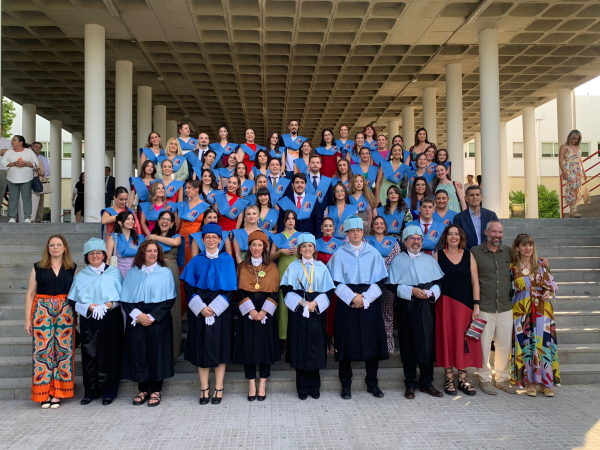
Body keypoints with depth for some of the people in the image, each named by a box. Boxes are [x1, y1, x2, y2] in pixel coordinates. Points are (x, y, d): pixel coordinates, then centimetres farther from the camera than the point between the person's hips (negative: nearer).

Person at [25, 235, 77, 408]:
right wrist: (28, 319, 1)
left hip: (65, 312, 1)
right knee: (42, 350, -3)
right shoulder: (38, 267, 6)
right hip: (42, 311, -1)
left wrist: (76, 316, 0)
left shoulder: (72, 268, 8)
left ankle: (57, 393, 10)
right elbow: (30, 294, 5)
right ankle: (44, 393, 7)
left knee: (63, 350, 0)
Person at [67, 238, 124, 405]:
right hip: (88, 321, 1)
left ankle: (109, 391, 9)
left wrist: (108, 305, -14)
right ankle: (90, 391, 12)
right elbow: (74, 301, 4)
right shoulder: (80, 276, 10)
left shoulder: (114, 273, 6)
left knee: (109, 354, -1)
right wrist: (90, 307, -13)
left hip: (110, 320, -1)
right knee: (89, 355, -1)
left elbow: (121, 297, 3)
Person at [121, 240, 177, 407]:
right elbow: (125, 299, 5)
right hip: (136, 319, 2)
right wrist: (137, 314, -11)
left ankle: (156, 390, 11)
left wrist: (152, 317, -12)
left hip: (158, 319, -2)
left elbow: (169, 299, -3)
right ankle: (143, 389, 15)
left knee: (156, 353, 0)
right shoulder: (133, 273, 9)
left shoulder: (165, 272, 3)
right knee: (138, 352, 2)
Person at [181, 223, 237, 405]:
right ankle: (204, 389, 11)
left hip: (221, 310, -1)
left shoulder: (227, 260, 3)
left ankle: (218, 389, 9)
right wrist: (201, 308, -11)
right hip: (199, 311, 1)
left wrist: (214, 308, -11)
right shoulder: (196, 261, 6)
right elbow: (188, 287, 1)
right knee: (201, 348, 2)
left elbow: (230, 288, -1)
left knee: (220, 347, 1)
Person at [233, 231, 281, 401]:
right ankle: (251, 384, 10)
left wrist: (264, 311, -11)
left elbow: (274, 292, 0)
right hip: (247, 313, 0)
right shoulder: (242, 267, 6)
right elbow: (240, 291, 1)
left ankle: (262, 384, 12)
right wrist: (251, 310, -11)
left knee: (265, 345, 1)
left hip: (265, 313, 0)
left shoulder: (271, 267, 5)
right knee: (248, 346, 0)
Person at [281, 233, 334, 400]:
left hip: (317, 312, 1)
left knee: (315, 348, 2)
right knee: (299, 347, 0)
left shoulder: (321, 267, 9)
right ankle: (302, 388, 10)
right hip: (297, 312, -1)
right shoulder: (293, 267, 7)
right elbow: (286, 289, -2)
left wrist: (315, 303, -10)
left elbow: (328, 291, 4)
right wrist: (301, 302, -14)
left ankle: (314, 386, 15)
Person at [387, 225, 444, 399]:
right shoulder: (398, 260, 3)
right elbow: (392, 285, -4)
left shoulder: (430, 260, 13)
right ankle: (410, 384, 14)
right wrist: (411, 291, -14)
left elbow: (439, 281, 10)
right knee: (408, 344, 3)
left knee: (428, 343, 3)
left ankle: (426, 383, 17)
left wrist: (432, 292, -9)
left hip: (427, 307, 3)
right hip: (407, 308, -2)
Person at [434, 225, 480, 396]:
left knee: (464, 341, 5)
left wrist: (476, 305, -3)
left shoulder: (469, 255, 7)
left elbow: (475, 281, 4)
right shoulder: (438, 255, 3)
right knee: (447, 340, 2)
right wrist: (433, 301, -7)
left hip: (465, 304, 2)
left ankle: (463, 380, 16)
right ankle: (449, 380, 12)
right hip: (445, 304, -1)